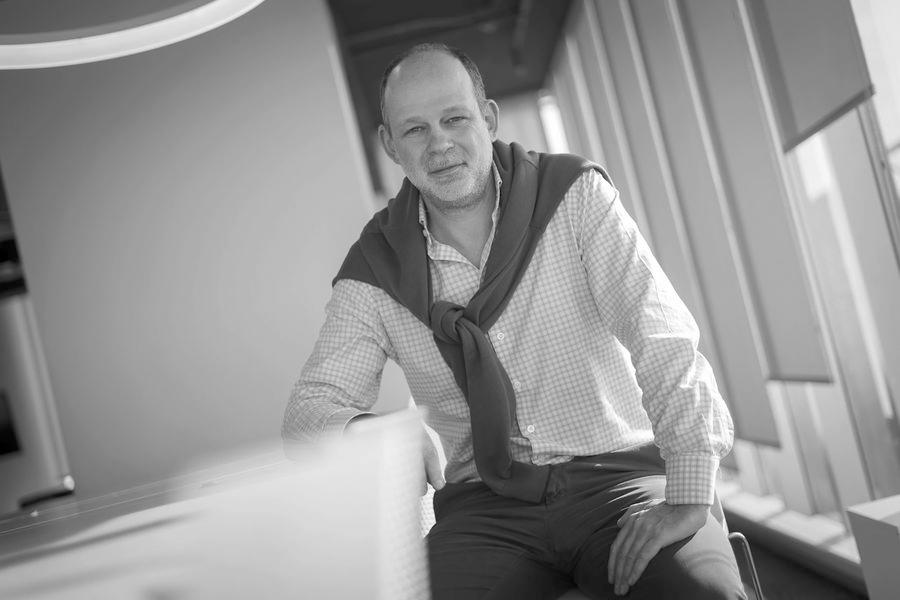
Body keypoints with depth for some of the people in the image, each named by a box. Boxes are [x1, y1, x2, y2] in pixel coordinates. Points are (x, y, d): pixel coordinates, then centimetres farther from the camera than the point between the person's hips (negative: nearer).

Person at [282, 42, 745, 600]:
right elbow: (313, 407, 2)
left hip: (614, 477, -1)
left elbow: (662, 337, -12)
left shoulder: (574, 195, -3)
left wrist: (688, 498, -22)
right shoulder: (375, 268, 3)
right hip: (484, 507, 2)